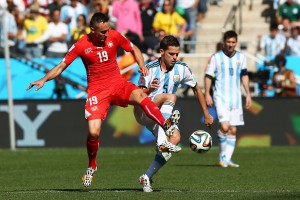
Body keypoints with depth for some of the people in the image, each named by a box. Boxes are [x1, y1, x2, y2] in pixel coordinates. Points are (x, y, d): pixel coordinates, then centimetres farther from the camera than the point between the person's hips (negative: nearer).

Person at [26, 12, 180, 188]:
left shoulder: (114, 36, -3)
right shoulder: (81, 45, -7)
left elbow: (134, 49, 12)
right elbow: (61, 66, -1)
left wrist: (142, 65, -6)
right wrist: (44, 80, -13)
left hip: (117, 83, 1)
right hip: (97, 89, -1)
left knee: (140, 95, -34)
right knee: (94, 132, -13)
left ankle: (167, 126, -42)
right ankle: (92, 167, 13)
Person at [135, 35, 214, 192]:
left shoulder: (182, 69, -2)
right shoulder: (150, 69, -14)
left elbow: (196, 89, 12)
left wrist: (206, 114, 14)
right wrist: (149, 89, -38)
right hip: (143, 112, -5)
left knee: (175, 138, -24)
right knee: (170, 97, -31)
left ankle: (147, 177, -16)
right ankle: (162, 142, -48)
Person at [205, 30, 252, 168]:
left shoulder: (241, 57, 9)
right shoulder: (216, 57, -2)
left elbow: (244, 76, 18)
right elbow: (208, 76, 1)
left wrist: (248, 94, 13)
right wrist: (207, 94, -8)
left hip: (236, 98, 4)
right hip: (221, 97, -4)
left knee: (233, 130, 3)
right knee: (225, 126, -19)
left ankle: (227, 159, 9)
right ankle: (222, 156, -2)